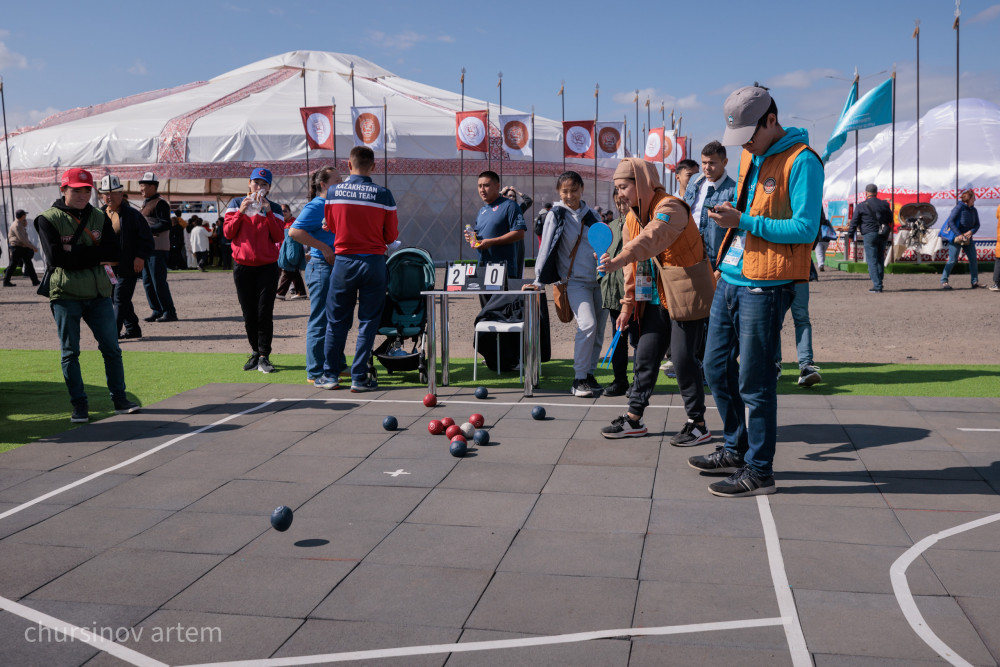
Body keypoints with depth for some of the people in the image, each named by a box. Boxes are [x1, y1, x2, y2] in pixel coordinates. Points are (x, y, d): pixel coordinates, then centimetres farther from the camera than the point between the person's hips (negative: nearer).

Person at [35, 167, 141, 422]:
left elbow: (112, 253, -6)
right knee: (70, 352, 3)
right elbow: (55, 258, -15)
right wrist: (95, 256, -11)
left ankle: (120, 400, 15)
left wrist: (75, 254, -15)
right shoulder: (49, 219, -2)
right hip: (65, 295, -3)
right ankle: (79, 405, 12)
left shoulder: (99, 217, 8)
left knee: (111, 348, 5)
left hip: (98, 294, 3)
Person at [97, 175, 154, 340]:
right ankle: (133, 329, 27)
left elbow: (147, 239, -5)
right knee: (116, 298, 13)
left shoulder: (132, 215, -5)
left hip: (129, 266, -6)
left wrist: (141, 257, -17)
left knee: (120, 299, -9)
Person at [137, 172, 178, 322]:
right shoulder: (145, 203, 20)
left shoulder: (160, 203, -10)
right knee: (147, 282, 9)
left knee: (159, 282, -9)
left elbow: (165, 225, -19)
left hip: (158, 248, -10)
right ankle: (156, 311, 16)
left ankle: (169, 312, -4)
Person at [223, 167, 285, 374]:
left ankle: (264, 357, -3)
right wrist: (241, 212, -11)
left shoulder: (273, 208, 8)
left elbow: (279, 237, -4)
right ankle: (255, 353, 18)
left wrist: (268, 212, -12)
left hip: (267, 266, -1)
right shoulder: (236, 203, 9)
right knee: (249, 314, 6)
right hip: (243, 266, 1)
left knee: (265, 313, -7)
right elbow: (228, 232, 0)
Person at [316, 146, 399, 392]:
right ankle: (359, 378, 7)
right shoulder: (383, 194, -6)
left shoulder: (333, 192, -2)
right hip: (373, 261, -1)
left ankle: (331, 375, 17)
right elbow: (391, 235, -1)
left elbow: (331, 226, 12)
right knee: (368, 321, 6)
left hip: (344, 261, 1)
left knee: (337, 319, 12)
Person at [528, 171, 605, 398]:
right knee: (587, 325, -19)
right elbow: (546, 247, -7)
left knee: (599, 328, 3)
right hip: (575, 280, -5)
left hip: (598, 279, 5)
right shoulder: (556, 215, -5)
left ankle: (590, 373, 16)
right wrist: (539, 281, -9)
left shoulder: (590, 213, 9)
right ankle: (579, 379, -11)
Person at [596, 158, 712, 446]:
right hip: (656, 298, 8)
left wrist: (618, 260, -55)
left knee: (684, 359, -6)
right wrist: (628, 305, 11)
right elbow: (634, 266, 14)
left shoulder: (670, 208, -19)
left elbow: (651, 239, -40)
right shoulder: (632, 218, 9)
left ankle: (698, 424, 8)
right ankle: (634, 419, 18)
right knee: (645, 355, 8)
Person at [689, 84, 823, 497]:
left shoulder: (801, 161, -11)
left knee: (754, 382, -3)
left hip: (764, 287, -9)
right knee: (717, 367, 15)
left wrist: (744, 222, -21)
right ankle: (736, 450, 31)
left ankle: (759, 471, 11)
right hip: (731, 278, 9)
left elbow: (805, 229, -18)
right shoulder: (750, 157, 16)